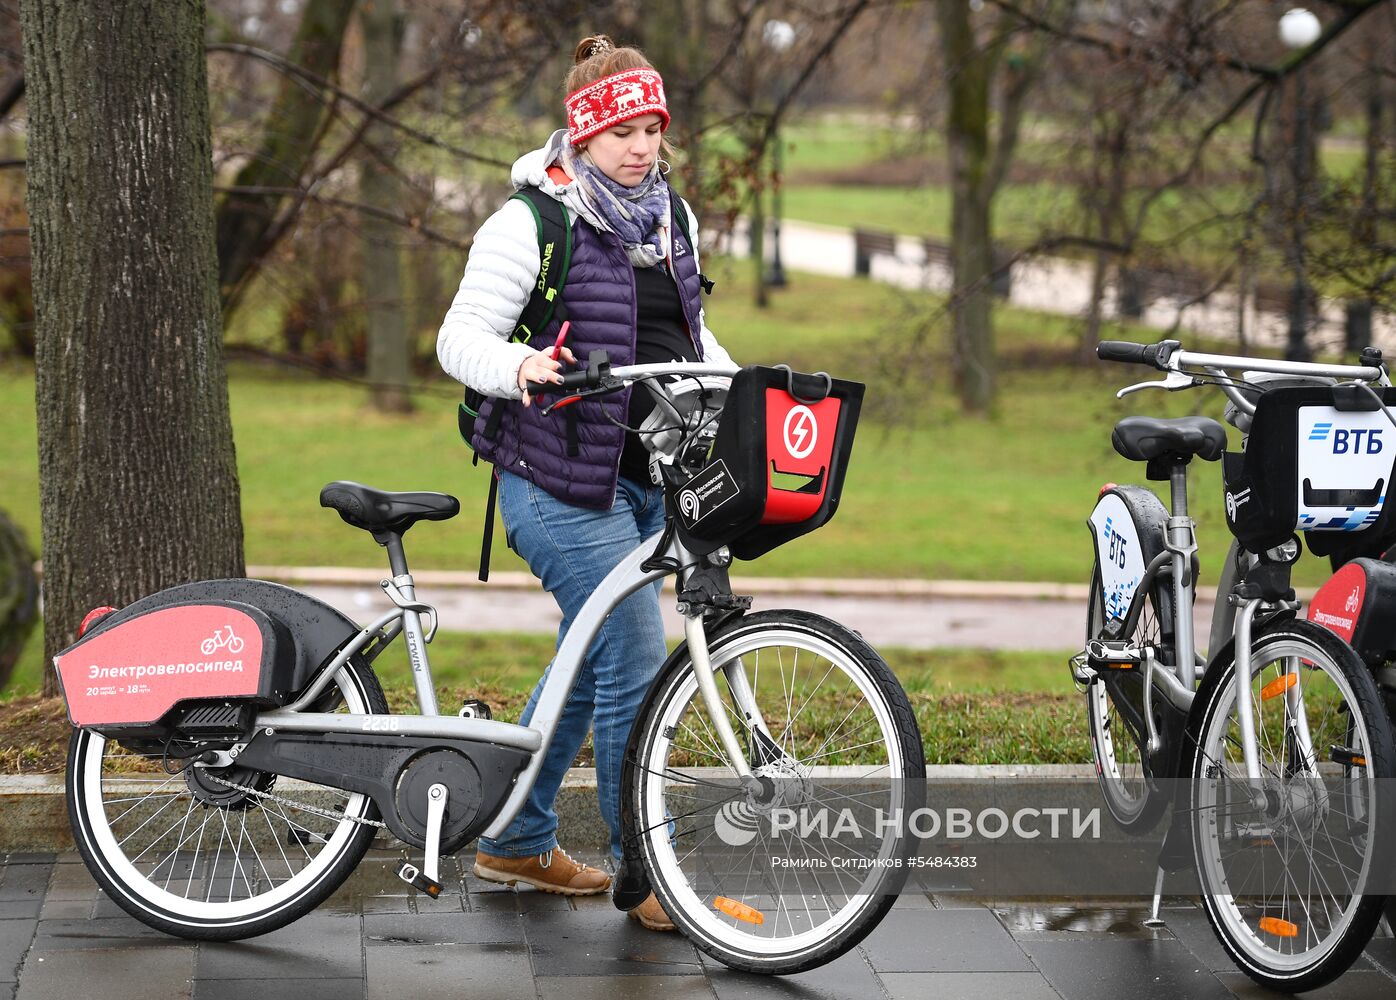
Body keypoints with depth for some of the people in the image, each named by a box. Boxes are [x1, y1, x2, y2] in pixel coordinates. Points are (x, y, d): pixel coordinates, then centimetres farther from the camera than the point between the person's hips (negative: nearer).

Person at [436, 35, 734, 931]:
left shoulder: (671, 216, 13)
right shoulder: (532, 221, -10)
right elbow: (462, 338, -13)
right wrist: (518, 368, -34)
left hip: (650, 479, 8)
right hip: (565, 484, -8)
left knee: (589, 662, 16)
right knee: (634, 665, -11)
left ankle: (518, 841, 31)